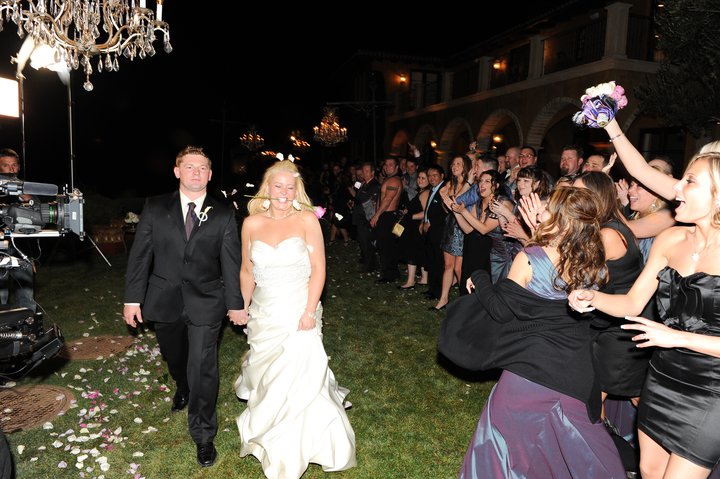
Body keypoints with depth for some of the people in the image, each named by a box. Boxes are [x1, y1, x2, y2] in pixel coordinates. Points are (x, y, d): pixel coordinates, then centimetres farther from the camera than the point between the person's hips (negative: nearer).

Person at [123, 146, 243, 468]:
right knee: (174, 358, 23)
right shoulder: (155, 208, -1)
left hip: (205, 303, -2)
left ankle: (203, 435, 16)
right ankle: (183, 389, 57)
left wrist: (235, 303, 1)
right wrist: (132, 298, -2)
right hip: (164, 302, 3)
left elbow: (231, 262, -1)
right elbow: (140, 254, 0)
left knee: (202, 368, -2)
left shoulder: (223, 215, -4)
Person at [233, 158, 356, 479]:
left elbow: (318, 269, -9)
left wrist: (309, 311, -14)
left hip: (298, 314, -2)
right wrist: (243, 306, 8)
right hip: (263, 315, 3)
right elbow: (247, 270, 10)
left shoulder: (307, 220, -7)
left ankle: (291, 453, 26)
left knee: (298, 377, 1)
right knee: (264, 377, 14)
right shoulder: (252, 223, 1)